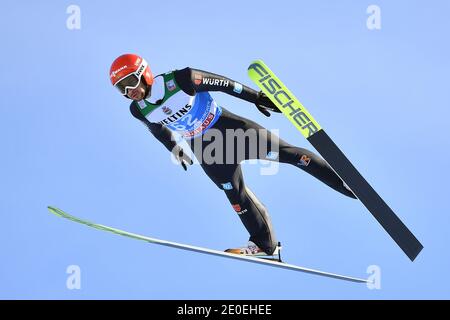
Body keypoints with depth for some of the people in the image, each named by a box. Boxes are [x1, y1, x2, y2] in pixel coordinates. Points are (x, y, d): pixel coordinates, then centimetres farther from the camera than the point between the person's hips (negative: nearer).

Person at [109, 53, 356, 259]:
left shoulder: (179, 80, -25)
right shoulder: (138, 110, -8)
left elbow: (220, 83, -16)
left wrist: (256, 97, -13)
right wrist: (174, 150, 28)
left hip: (226, 126, -4)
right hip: (202, 147, 4)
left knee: (285, 153, -9)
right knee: (234, 193, -1)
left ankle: (346, 182, -3)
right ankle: (265, 245, 13)